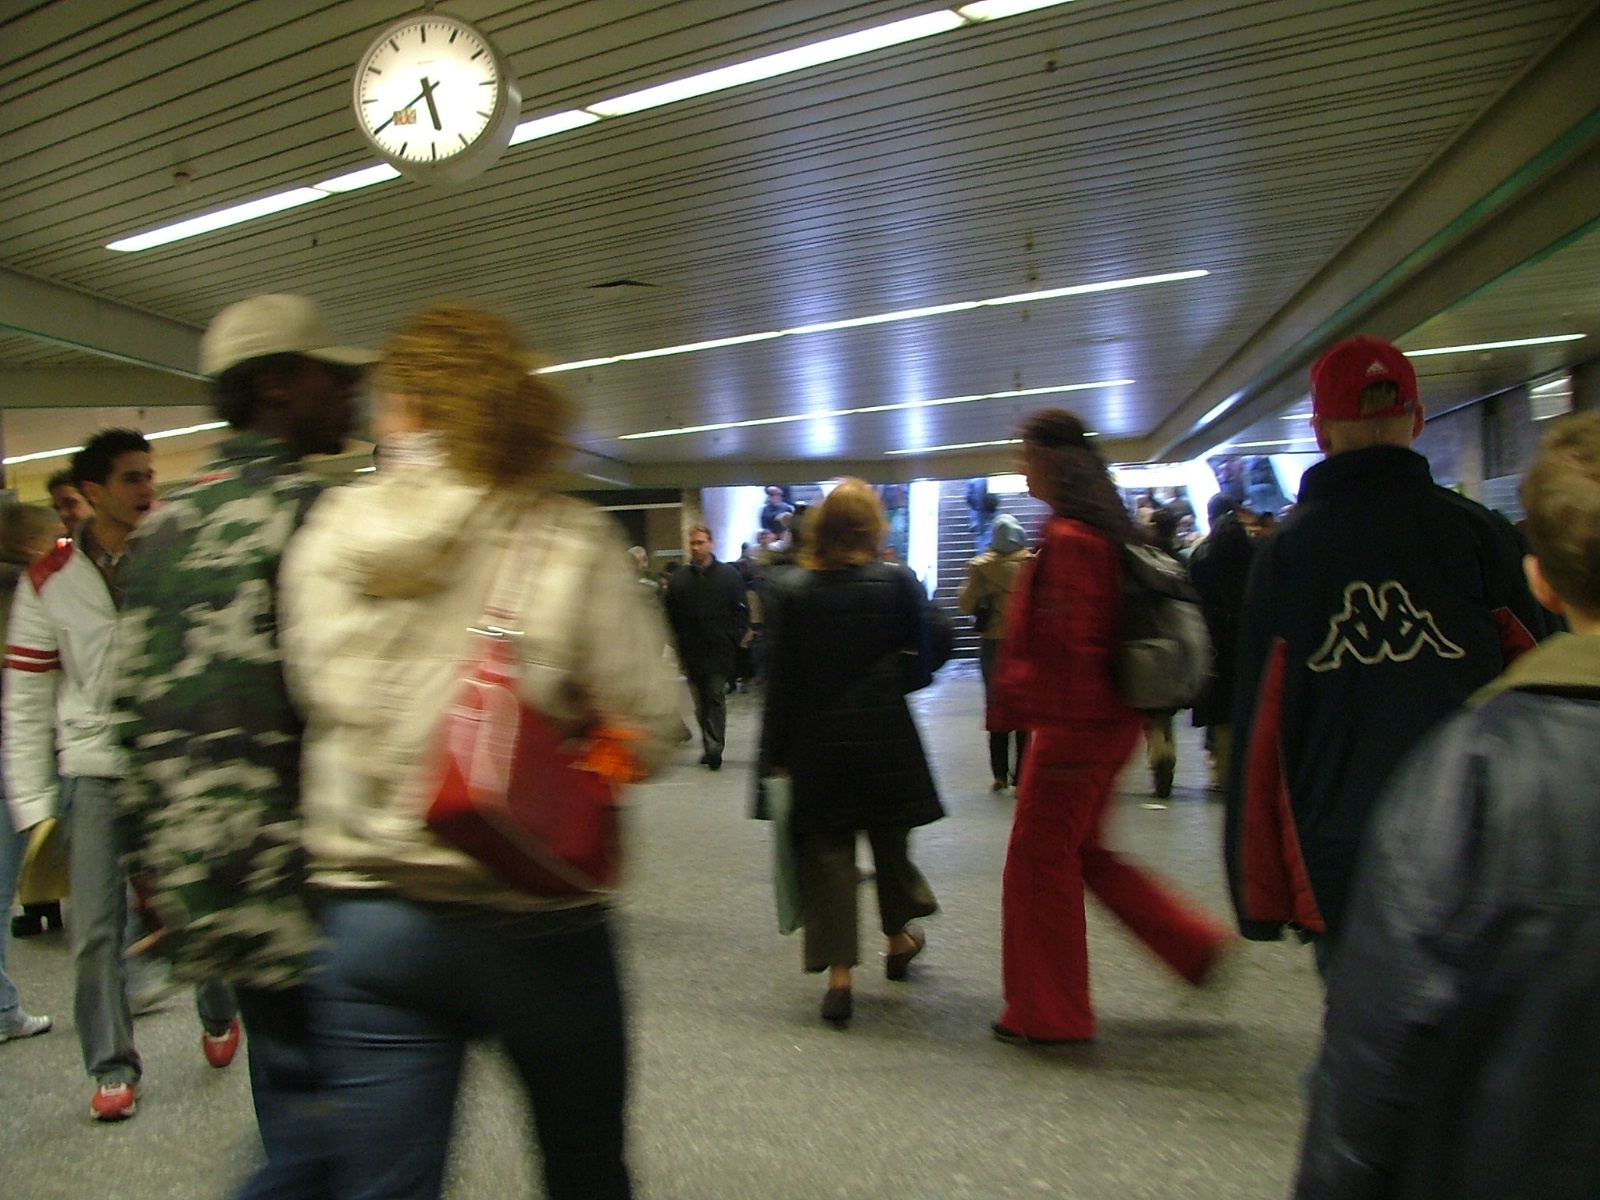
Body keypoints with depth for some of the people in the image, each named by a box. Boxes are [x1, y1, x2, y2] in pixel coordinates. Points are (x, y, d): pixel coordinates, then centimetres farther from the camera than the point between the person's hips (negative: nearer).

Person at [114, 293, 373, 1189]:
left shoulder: (163, 526, 12)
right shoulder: (317, 511, -13)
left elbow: (139, 709, 14)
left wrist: (158, 863, 20)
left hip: (197, 883, 9)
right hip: (294, 884, -9)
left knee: (294, 1114, 22)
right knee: (318, 1135, 3)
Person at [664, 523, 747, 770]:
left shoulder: (728, 574, 0)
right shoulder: (678, 578, 6)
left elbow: (742, 611, 0)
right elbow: (671, 615, 7)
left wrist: (732, 640, -7)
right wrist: (678, 643, 0)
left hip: (719, 650, -3)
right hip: (691, 652, 3)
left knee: (716, 698, -4)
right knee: (701, 703, 8)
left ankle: (714, 746, -5)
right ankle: (711, 746, 17)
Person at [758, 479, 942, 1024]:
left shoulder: (793, 593, -4)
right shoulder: (899, 584, -6)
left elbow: (780, 679, -4)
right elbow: (920, 667, -5)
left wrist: (776, 753, 0)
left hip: (817, 744, 0)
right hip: (887, 741, 1)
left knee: (826, 852, 5)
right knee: (890, 841, 19)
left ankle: (839, 973, 2)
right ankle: (898, 937, 39)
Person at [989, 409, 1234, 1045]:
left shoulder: (1068, 539, -19)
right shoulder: (1104, 529, 12)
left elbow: (1067, 644, -24)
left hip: (1075, 727, -10)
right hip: (1108, 720, 10)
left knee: (1041, 858, 3)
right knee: (1083, 851, 21)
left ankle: (1046, 1012, 16)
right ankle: (1196, 944, 23)